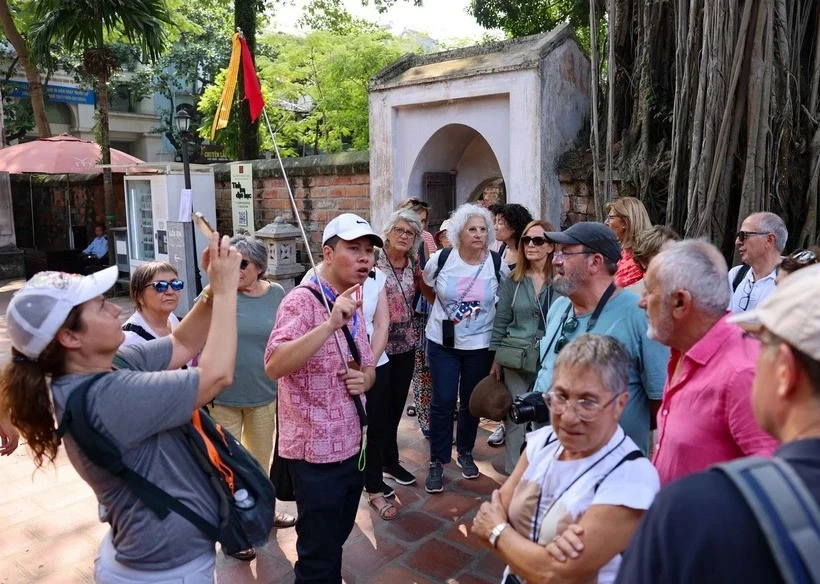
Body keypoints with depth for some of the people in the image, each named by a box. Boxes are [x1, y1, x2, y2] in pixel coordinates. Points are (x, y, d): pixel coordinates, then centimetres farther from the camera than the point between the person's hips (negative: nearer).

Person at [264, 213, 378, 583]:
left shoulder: (353, 305, 8)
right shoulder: (302, 301, -18)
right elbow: (274, 366, -32)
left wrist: (364, 378, -6)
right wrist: (331, 324, -40)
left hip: (351, 444, 8)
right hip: (316, 449, -8)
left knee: (335, 540, 24)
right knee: (319, 554, 6)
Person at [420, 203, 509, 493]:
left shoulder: (497, 263, -7)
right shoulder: (441, 259, -9)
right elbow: (427, 286, 11)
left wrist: (486, 308, 3)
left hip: (480, 344, 1)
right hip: (443, 343, -1)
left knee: (471, 401, 13)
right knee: (443, 401, -1)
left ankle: (465, 453, 34)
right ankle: (437, 462, 14)